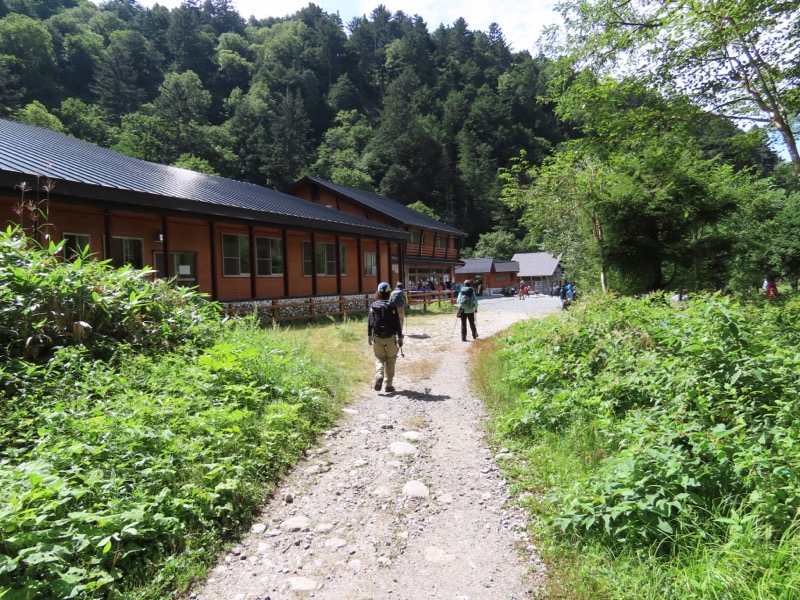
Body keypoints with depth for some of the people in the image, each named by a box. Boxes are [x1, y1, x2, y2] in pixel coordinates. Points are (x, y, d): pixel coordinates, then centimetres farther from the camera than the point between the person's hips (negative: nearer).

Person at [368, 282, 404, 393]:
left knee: (379, 359, 16)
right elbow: (397, 323, -8)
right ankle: (389, 385, 13)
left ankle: (379, 375, -12)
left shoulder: (373, 306, -2)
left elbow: (370, 322, 3)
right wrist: (400, 337, -1)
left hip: (377, 338, 2)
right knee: (390, 361, 11)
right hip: (390, 338, -1)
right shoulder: (392, 306, -9)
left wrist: (369, 335, 13)